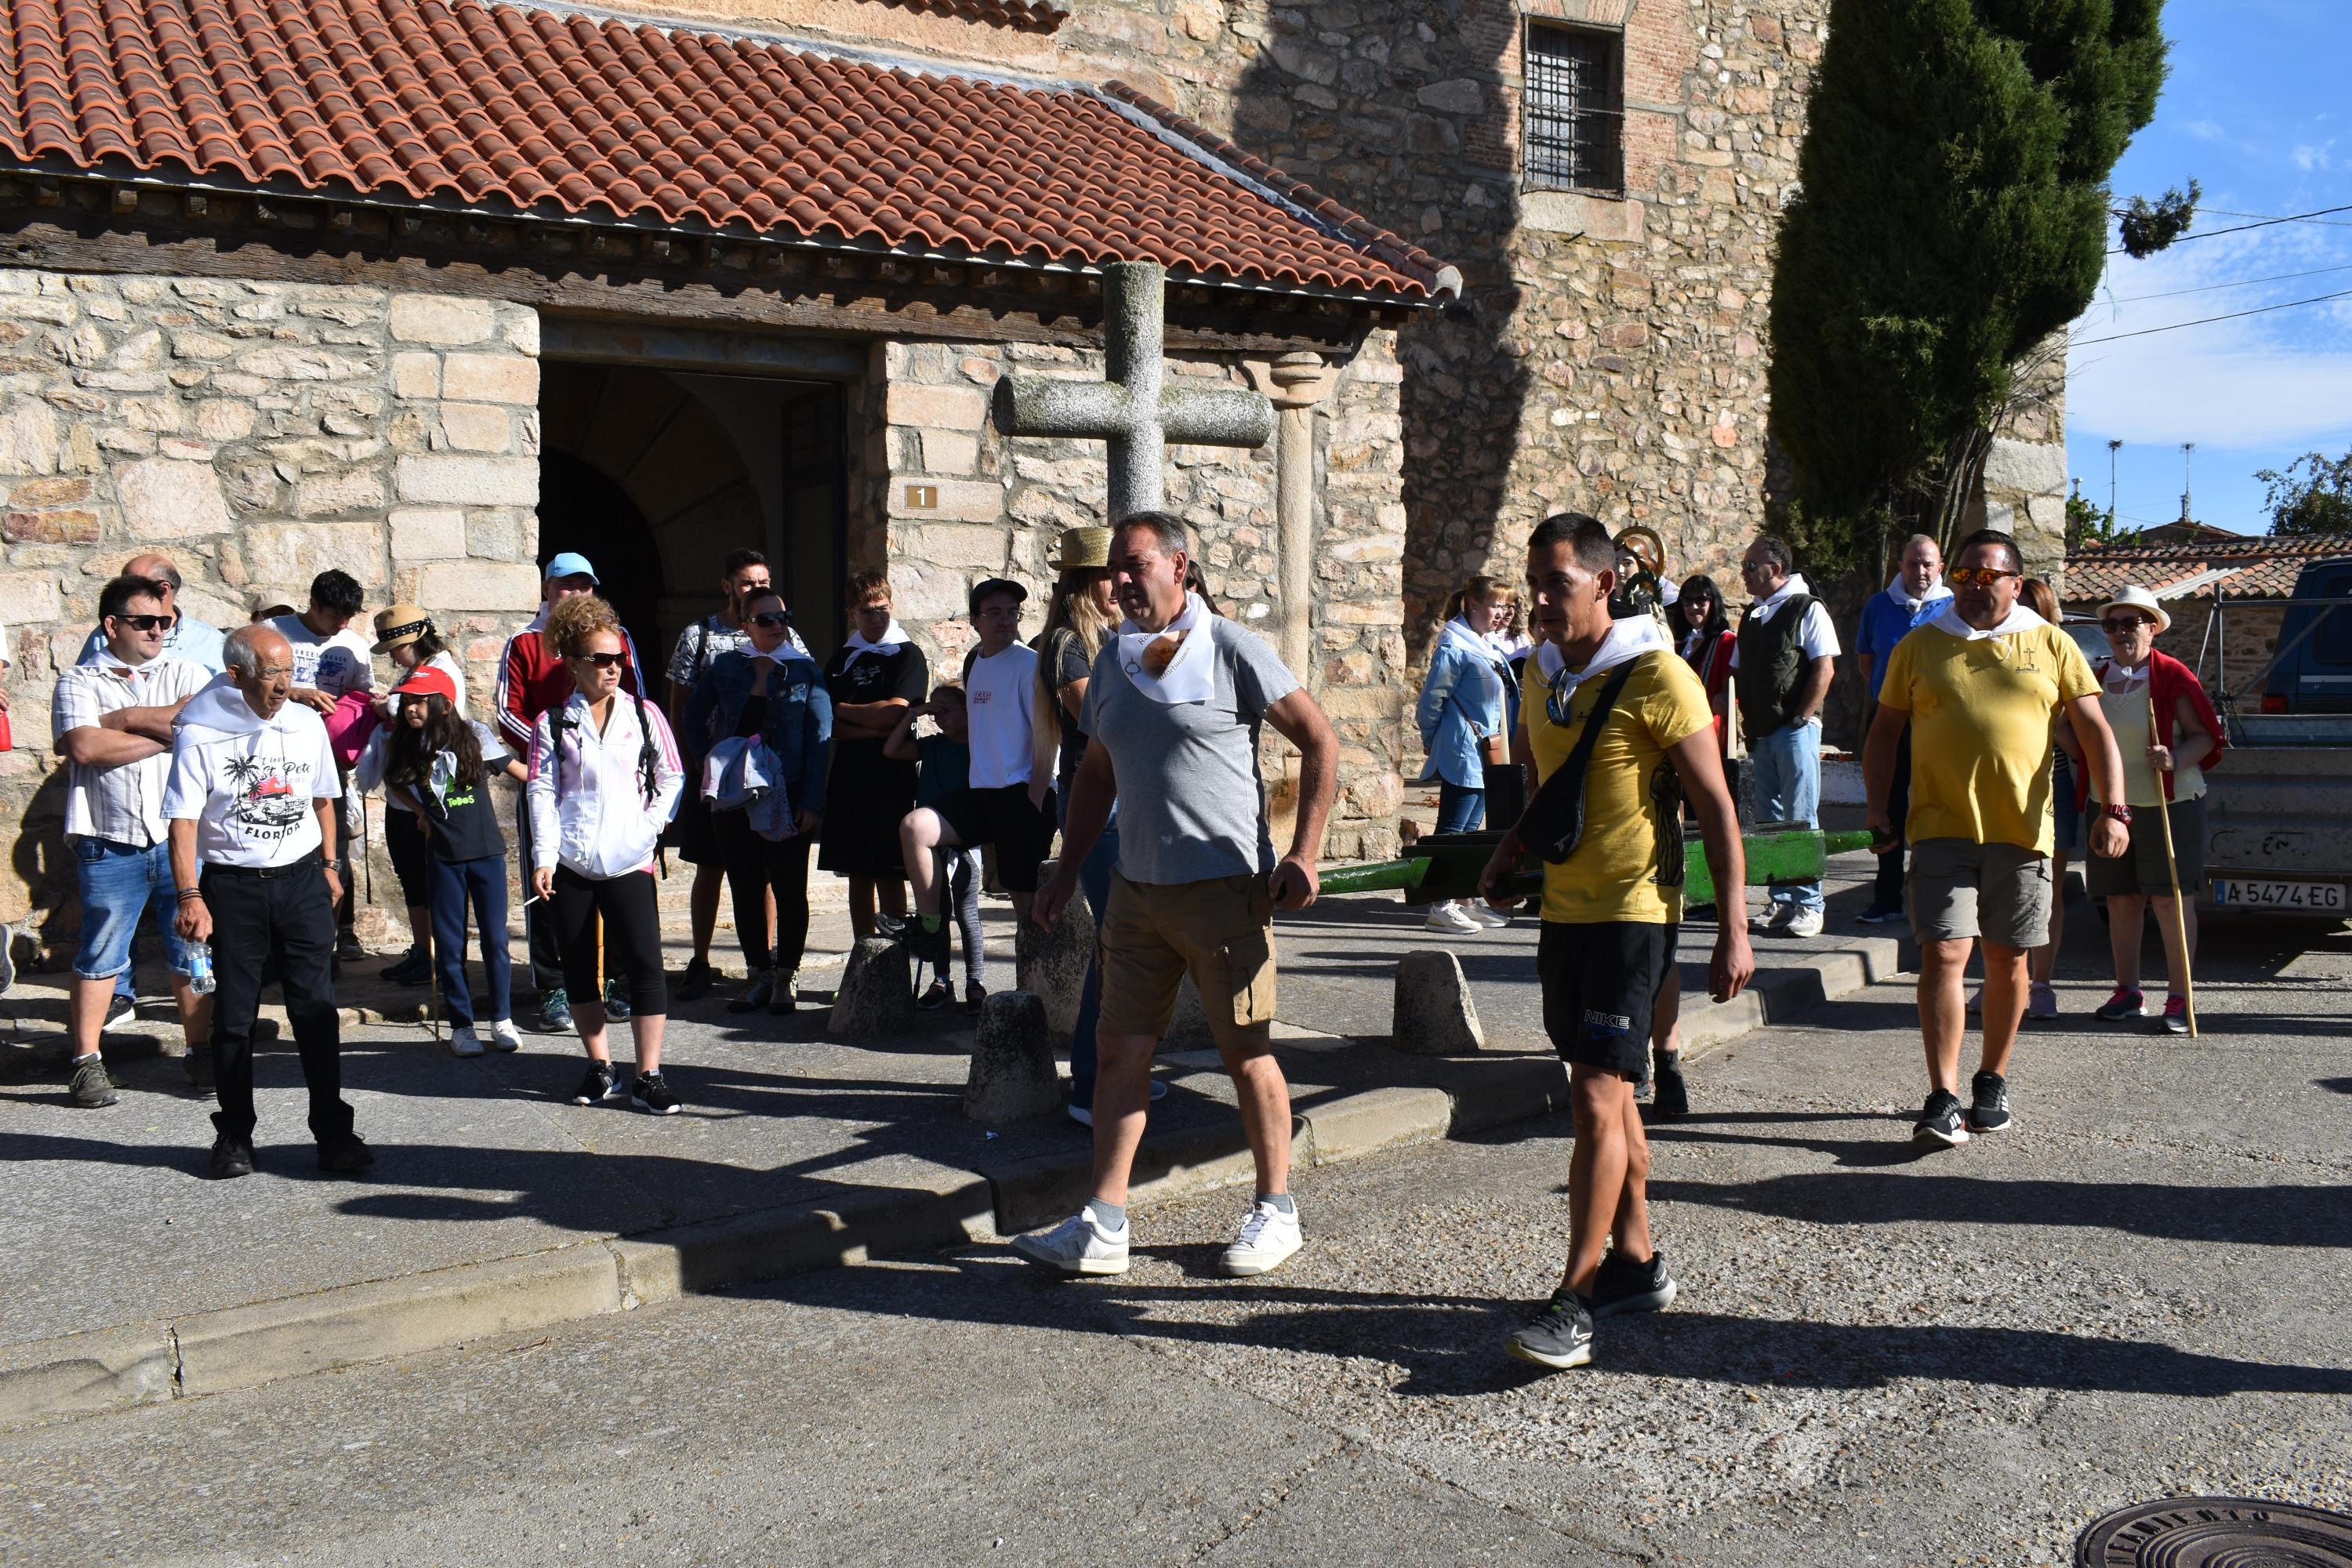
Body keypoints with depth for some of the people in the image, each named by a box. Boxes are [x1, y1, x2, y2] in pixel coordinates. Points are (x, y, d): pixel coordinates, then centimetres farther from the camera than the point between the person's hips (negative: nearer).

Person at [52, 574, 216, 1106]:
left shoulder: (185, 675, 10)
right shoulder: (79, 682, 4)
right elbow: (84, 747, -14)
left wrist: (129, 717, -10)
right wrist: (169, 734, -10)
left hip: (181, 840, 2)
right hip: (109, 847, -2)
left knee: (192, 952, 7)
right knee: (99, 957, 6)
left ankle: (201, 1053, 18)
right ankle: (87, 1061, 16)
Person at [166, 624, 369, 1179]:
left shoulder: (307, 723, 5)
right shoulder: (200, 733, -8)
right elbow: (183, 820, -9)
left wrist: (329, 867, 17)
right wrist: (190, 896, -16)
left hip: (302, 881, 3)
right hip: (232, 885, -2)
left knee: (316, 1008, 1)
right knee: (234, 1015, 6)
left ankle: (334, 1132, 6)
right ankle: (234, 1136, 17)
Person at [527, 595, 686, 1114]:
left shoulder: (643, 714, 5)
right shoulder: (553, 723, 4)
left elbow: (671, 777, 11)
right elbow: (541, 790, 1)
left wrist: (651, 827, 0)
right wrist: (543, 857, -7)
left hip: (629, 860, -1)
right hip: (570, 861, 1)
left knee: (645, 963, -9)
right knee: (578, 966, 7)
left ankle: (648, 1077, -5)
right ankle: (601, 1070, 19)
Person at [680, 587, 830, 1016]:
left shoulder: (805, 671, -1)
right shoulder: (726, 667, 5)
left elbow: (821, 739, -4)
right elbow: (693, 718, 18)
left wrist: (812, 802, -10)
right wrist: (707, 764, 6)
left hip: (787, 796, -3)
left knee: (789, 889, 1)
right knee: (745, 889, 7)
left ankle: (785, 977, 10)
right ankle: (759, 975, 17)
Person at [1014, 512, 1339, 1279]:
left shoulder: (1231, 650, -8)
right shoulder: (1111, 661, 10)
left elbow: (1320, 742, -6)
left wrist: (1303, 855, -13)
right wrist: (1068, 870, 15)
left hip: (1223, 887, -6)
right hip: (1137, 888, 6)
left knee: (1248, 1056, 3)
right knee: (1121, 1052, 4)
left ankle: (1275, 1210, 19)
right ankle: (1103, 1225, 10)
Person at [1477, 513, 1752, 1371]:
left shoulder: (1656, 677, -14)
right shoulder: (1543, 673, 9)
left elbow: (1716, 809, -12)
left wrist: (1733, 930, -15)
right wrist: (1509, 853, 8)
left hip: (1634, 914, -8)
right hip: (1565, 911, 8)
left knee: (1597, 1097, -11)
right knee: (1608, 1095, 14)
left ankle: (1576, 1300, -8)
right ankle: (1636, 1263, 27)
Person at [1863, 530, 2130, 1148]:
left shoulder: (2051, 645, 7)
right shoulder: (1919, 646, 7)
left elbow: (2094, 730, 5)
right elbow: (1884, 733, 11)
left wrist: (2114, 808, -7)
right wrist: (1879, 811, 2)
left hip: (2021, 830, 1)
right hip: (1941, 827, -1)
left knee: (2008, 961, 10)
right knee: (1943, 955, -11)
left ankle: (1992, 1081, 26)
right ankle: (1943, 1098, -10)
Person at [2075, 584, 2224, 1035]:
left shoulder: (2173, 677, -6)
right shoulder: (2098, 681, 10)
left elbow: (2205, 736, -6)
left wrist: (2176, 761, -23)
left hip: (2169, 804, -5)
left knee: (2171, 899, -4)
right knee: (2120, 900, 8)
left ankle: (2179, 997, 2)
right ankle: (2127, 991, 18)